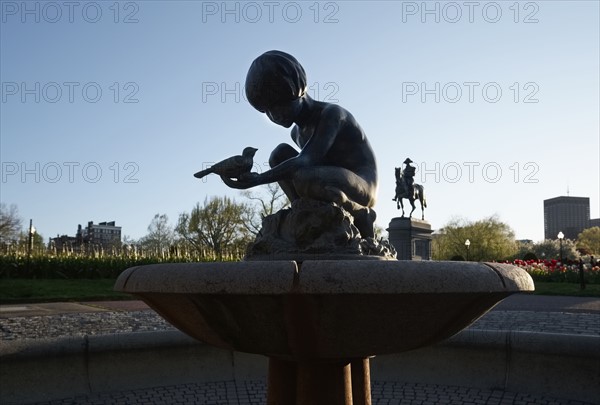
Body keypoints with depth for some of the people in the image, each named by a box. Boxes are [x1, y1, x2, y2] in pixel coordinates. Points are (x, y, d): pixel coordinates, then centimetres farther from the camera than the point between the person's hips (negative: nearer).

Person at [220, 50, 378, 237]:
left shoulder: (332, 114, -17)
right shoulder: (297, 133, 10)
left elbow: (307, 160, -31)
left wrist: (258, 179, -35)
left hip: (362, 189, -8)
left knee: (304, 178, -35)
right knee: (280, 154, -3)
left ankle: (360, 215, -11)